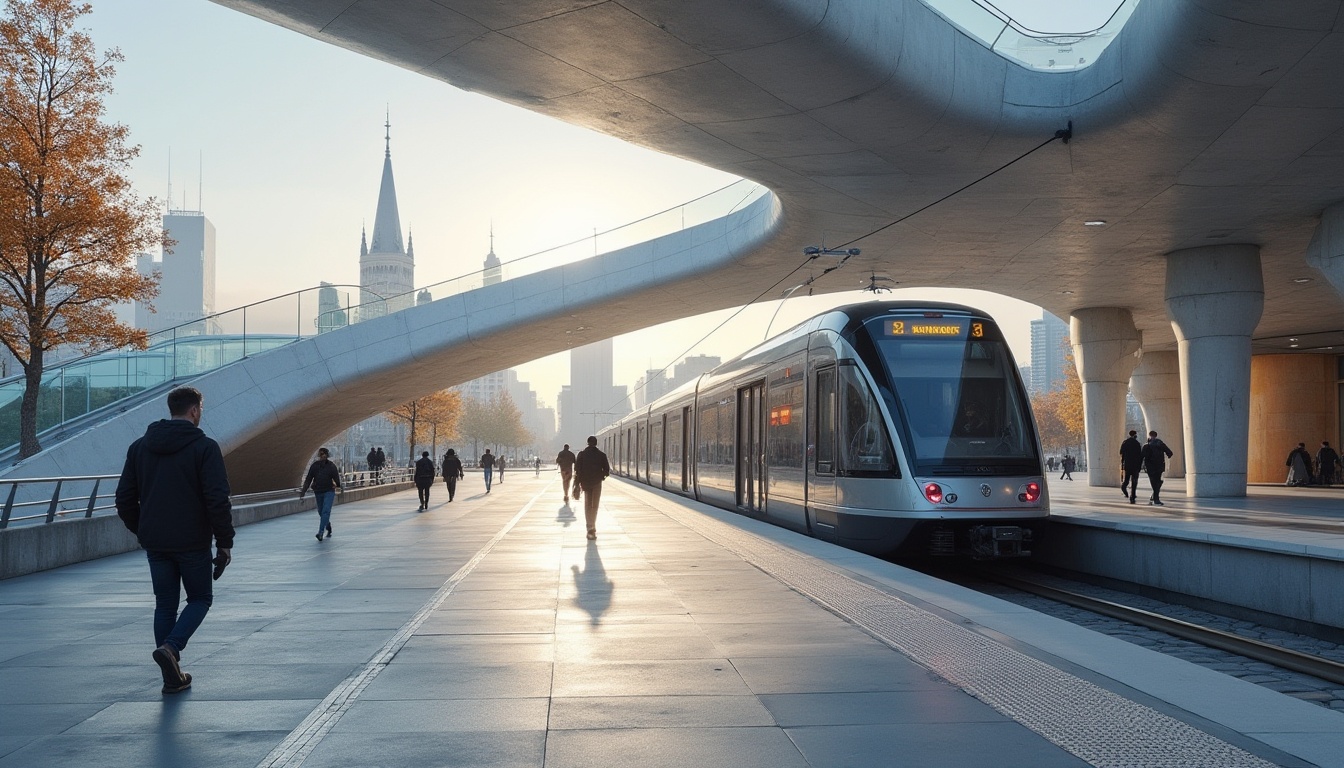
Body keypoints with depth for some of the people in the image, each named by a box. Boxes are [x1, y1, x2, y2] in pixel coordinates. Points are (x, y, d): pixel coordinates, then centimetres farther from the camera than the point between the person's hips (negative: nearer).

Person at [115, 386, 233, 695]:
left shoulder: (140, 447, 7)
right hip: (193, 543, -5)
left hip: (155, 544, 5)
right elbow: (218, 500, -15)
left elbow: (124, 498, 9)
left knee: (165, 605, 13)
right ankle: (171, 647, -12)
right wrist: (225, 541, -8)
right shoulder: (204, 447, -9)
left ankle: (173, 677, 12)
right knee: (200, 599, 12)